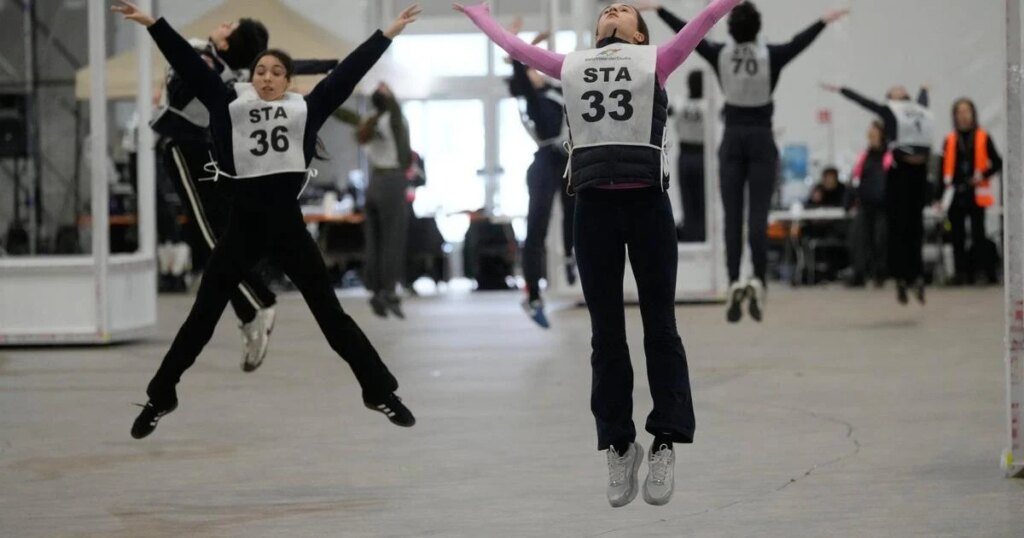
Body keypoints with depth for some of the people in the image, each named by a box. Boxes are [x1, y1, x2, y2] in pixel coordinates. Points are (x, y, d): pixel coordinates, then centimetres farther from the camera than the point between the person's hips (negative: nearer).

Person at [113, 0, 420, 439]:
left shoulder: (305, 109, 6)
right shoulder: (232, 105, 6)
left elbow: (347, 73, 6)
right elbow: (190, 65, 4)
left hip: (289, 225, 0)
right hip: (243, 226, 0)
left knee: (330, 313, 6)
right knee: (203, 315, 6)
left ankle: (380, 391, 15)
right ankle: (161, 398, 18)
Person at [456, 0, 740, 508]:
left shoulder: (656, 61, 13)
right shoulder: (571, 66, 19)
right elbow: (512, 44, 30)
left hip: (647, 202, -2)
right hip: (594, 205, 3)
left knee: (659, 325, 0)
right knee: (605, 330, 6)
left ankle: (664, 444, 3)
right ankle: (618, 445, 13)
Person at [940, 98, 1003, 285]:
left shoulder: (984, 138, 3)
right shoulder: (950, 141, 9)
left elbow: (997, 163, 3)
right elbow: (944, 171, 9)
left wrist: (983, 175, -14)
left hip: (976, 194, -3)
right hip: (956, 195, 3)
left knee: (979, 234, -4)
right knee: (957, 236, 3)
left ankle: (990, 272, 2)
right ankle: (961, 273, 7)